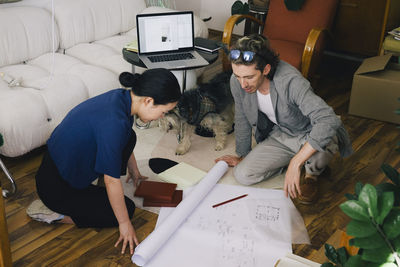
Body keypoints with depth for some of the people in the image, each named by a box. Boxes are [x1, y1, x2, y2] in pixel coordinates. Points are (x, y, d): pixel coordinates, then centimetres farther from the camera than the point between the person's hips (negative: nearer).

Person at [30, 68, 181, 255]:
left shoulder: (122, 98, -6)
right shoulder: (113, 122, -34)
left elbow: (125, 142, 16)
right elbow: (112, 180, -25)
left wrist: (134, 171, 31)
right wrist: (124, 223, -13)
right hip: (56, 186, -9)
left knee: (130, 137, 6)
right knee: (126, 209, 1)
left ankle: (84, 189, 13)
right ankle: (55, 213, 1)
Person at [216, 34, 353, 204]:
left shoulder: (290, 82, -36)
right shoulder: (237, 81, -18)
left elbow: (329, 121, -47)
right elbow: (242, 120, 1)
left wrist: (295, 163, -49)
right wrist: (243, 155, 13)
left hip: (309, 135, -5)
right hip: (279, 136, 5)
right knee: (242, 175, -13)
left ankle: (312, 173, -1)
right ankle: (302, 162, 8)